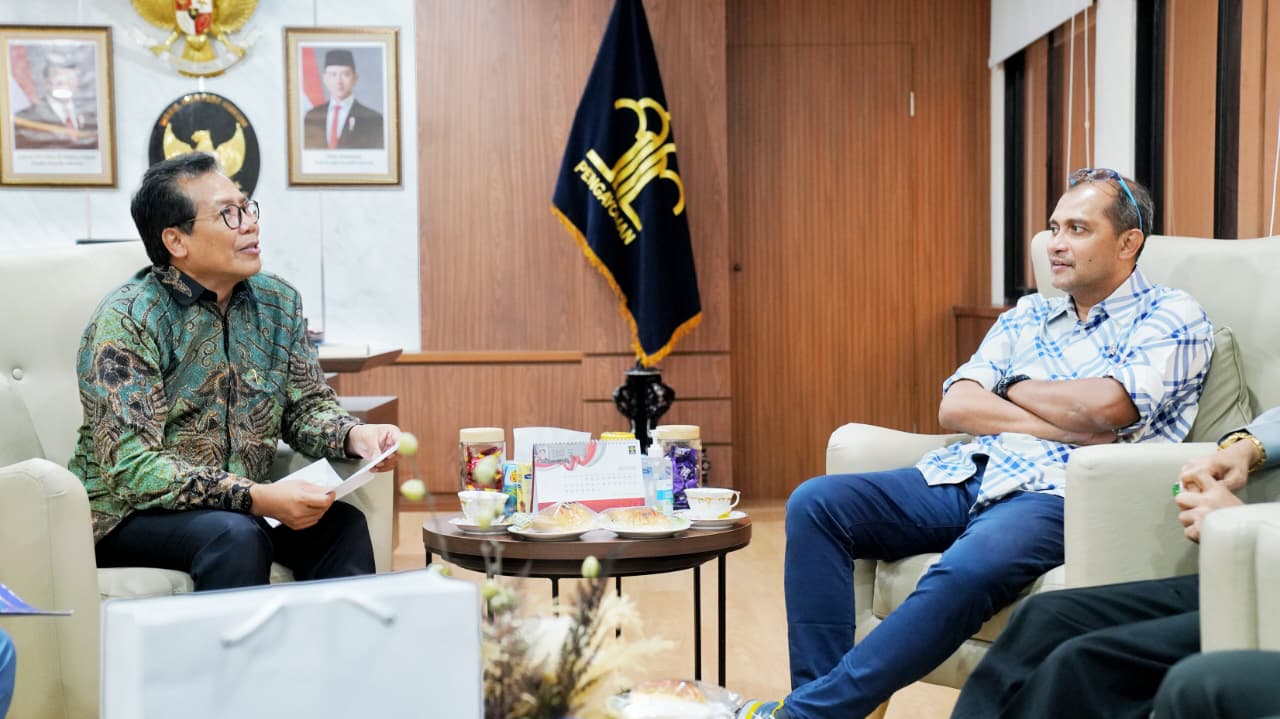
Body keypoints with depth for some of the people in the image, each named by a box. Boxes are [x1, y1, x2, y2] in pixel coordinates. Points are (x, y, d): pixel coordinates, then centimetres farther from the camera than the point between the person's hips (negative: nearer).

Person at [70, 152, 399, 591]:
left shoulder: (278, 302, 2)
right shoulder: (126, 321, -17)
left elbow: (307, 406, 9)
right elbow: (133, 470, -23)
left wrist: (353, 435, -15)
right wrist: (257, 498, -33)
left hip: (244, 505, 5)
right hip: (130, 516, -5)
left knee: (342, 525, -20)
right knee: (234, 536, -32)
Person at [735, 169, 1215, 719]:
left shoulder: (1172, 317, 6)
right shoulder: (1026, 315, 22)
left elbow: (1106, 405, -13)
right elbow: (954, 408, 7)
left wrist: (1014, 387, 4)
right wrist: (1066, 426, -6)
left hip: (1056, 494, -6)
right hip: (966, 475, 6)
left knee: (967, 570, -38)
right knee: (815, 503, -13)